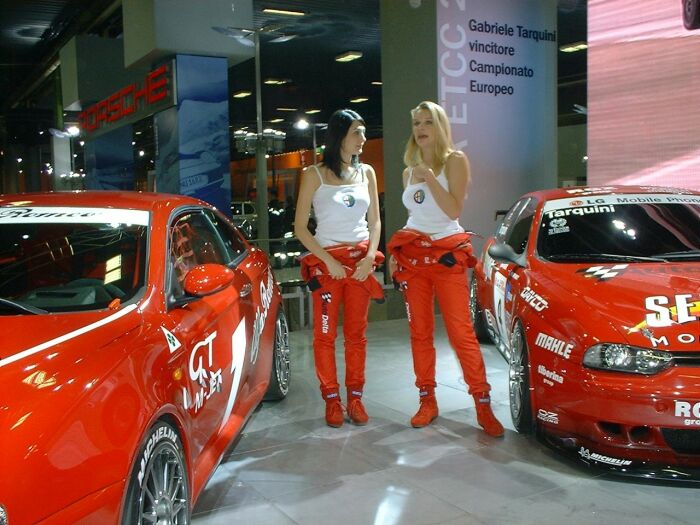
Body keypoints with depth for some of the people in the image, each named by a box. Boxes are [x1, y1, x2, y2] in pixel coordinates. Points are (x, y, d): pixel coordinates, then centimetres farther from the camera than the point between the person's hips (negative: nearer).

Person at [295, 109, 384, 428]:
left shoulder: (366, 172, 9)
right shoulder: (315, 174, -2)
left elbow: (374, 221, 13)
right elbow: (300, 227, -4)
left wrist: (370, 256, -3)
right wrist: (328, 260, -13)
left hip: (361, 261, 3)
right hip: (326, 261, -3)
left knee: (356, 333, 6)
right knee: (325, 334, 0)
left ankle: (355, 398, 15)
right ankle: (332, 400, 11)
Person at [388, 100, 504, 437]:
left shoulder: (455, 160, -1)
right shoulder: (409, 171, 14)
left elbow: (454, 210, -12)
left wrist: (430, 177, -18)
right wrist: (396, 252, 14)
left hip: (447, 254, -5)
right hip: (411, 255, 5)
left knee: (461, 333, -8)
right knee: (419, 332, 5)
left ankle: (483, 406, -1)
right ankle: (427, 402, 14)